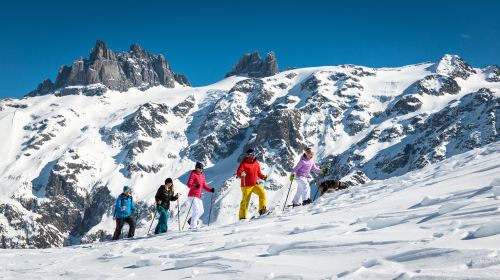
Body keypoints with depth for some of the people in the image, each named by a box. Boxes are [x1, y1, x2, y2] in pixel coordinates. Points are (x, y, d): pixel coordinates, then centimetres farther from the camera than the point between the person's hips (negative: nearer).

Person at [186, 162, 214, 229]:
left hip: (199, 196, 8)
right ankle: (192, 226, -12)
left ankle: (191, 220, 31)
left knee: (201, 211, 11)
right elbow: (189, 184, -17)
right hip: (192, 196, -8)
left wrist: (210, 189, 1)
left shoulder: (202, 176, 16)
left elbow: (204, 186, 18)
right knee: (196, 210, -16)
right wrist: (195, 186, -36)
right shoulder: (193, 174, -6)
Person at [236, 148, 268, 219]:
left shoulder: (256, 163, 9)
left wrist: (263, 177, 0)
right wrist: (241, 174, -35)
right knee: (245, 201, -3)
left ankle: (262, 209, -12)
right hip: (246, 185, -4)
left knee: (262, 192, -19)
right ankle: (242, 217, 8)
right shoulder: (244, 163, -6)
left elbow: (259, 173, 18)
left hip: (255, 184, 4)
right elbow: (238, 173, -13)